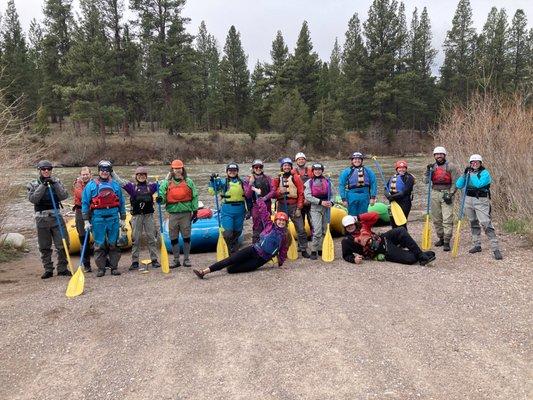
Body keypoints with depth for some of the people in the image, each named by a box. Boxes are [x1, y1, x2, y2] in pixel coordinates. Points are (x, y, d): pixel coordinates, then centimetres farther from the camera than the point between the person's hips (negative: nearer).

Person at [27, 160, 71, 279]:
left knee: (62, 245, -3)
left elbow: (64, 196, -4)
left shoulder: (56, 182, 10)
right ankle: (48, 270, 16)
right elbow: (32, 199, -10)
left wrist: (54, 183, -13)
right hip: (42, 219, 0)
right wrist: (43, 185, -15)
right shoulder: (33, 184, 6)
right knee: (44, 247, 6)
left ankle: (62, 268, 9)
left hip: (56, 217, 0)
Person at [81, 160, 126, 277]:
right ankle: (101, 268, 11)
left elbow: (121, 202, 14)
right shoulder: (91, 185, 4)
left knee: (113, 244, 5)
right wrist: (86, 221, -2)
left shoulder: (115, 185, 10)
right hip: (98, 218, -1)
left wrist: (123, 219, 11)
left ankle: (114, 267, 12)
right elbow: (85, 203, 3)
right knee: (99, 244, 2)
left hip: (113, 217, 2)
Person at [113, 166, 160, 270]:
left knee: (151, 237, 3)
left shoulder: (151, 186, 8)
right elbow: (120, 181, 2)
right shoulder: (132, 186, 6)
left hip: (149, 215, 0)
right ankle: (135, 262, 10)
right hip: (136, 216, 0)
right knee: (135, 239, 4)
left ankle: (154, 260, 10)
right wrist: (111, 171, 0)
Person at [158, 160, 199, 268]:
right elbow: (162, 196, 3)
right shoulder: (166, 183, 7)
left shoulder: (189, 182, 7)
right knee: (173, 238, 6)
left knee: (186, 237, 4)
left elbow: (194, 197, 7)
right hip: (173, 213, 1)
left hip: (186, 213, -1)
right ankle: (176, 260, 17)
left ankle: (186, 259, 15)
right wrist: (160, 199, -21)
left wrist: (195, 211, 2)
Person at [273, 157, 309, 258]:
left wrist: (299, 208, -6)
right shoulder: (278, 178, 7)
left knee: (301, 229, -4)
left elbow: (301, 193, -1)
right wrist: (280, 191, -16)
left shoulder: (295, 177, 1)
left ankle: (303, 249, 6)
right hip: (282, 206, 2)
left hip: (294, 205, -2)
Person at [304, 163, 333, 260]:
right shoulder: (309, 182, 1)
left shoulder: (327, 181, 13)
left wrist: (331, 202, -5)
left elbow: (331, 194, 16)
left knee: (324, 230, 8)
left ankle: (321, 249, 19)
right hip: (315, 208, -4)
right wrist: (321, 202, -14)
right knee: (317, 230, -14)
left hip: (326, 208, 4)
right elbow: (308, 196, -8)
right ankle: (314, 251, -6)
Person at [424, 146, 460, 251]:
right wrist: (428, 171, -9)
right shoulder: (432, 167, 12)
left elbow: (455, 182, -4)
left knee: (447, 219, -9)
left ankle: (447, 242, -7)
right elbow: (426, 181, 5)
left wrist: (450, 194, -12)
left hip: (447, 193, -4)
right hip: (435, 194, 5)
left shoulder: (450, 166, -1)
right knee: (436, 219, 8)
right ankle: (441, 238, 21)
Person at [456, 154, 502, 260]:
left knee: (486, 223, -14)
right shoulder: (468, 172, 9)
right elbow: (458, 185, 0)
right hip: (469, 200, 6)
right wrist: (464, 174, -11)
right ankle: (477, 245, 27)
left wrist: (471, 174, -18)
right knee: (473, 223, 14)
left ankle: (496, 249, -13)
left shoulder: (485, 173, -6)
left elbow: (479, 184, -23)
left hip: (481, 201, -6)